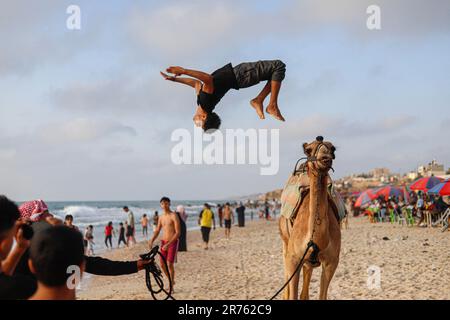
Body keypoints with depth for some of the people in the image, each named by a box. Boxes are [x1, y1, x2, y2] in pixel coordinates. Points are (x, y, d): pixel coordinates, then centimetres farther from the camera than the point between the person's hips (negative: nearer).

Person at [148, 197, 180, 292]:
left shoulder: (174, 216, -12)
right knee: (163, 265, 7)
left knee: (169, 264, -11)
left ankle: (171, 286, 1)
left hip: (173, 242, -6)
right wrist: (152, 241, -2)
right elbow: (157, 231, 16)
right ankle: (171, 281, 29)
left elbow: (178, 233, -17)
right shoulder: (161, 217, 9)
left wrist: (169, 244, -24)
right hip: (164, 242, 6)